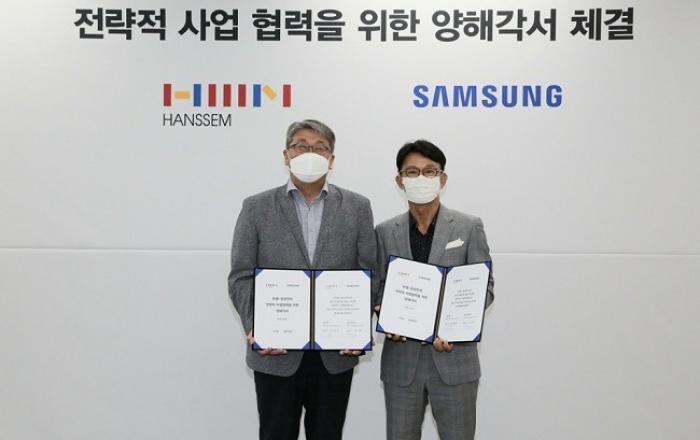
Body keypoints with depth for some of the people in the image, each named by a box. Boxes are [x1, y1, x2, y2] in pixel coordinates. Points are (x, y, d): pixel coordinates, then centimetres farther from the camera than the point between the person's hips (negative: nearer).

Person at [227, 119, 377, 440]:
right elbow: (241, 278, -1)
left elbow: (368, 275, 2)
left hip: (336, 352, 1)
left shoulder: (357, 207, 5)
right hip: (276, 351, -1)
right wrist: (254, 328, -15)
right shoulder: (257, 208, 2)